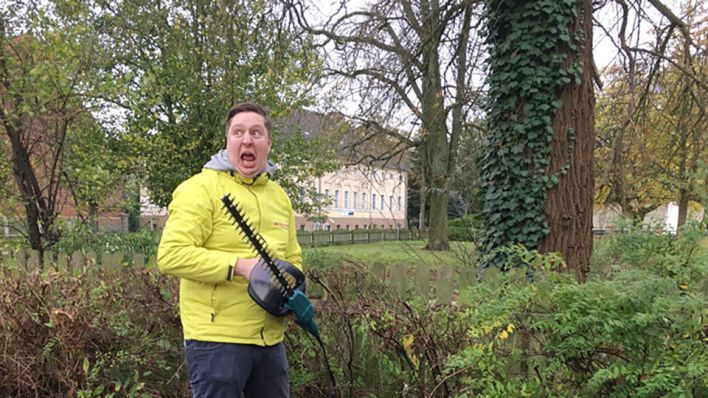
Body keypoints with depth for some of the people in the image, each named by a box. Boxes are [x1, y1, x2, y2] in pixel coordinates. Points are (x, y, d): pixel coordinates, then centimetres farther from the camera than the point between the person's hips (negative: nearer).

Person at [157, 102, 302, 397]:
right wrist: (239, 265, -23)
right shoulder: (201, 188, -9)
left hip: (271, 339, 7)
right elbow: (171, 255, -19)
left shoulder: (279, 196, 13)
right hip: (217, 339, -7)